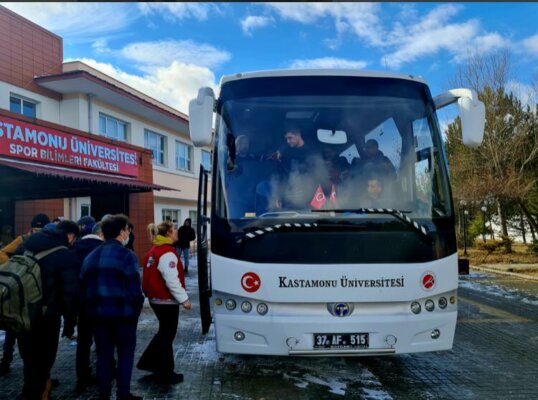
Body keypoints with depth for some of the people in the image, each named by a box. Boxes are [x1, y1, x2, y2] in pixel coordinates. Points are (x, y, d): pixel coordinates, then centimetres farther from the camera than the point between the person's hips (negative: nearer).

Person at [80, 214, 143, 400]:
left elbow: (83, 285, 11)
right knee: (125, 353, 7)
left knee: (103, 354, 14)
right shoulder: (125, 255, -12)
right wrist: (137, 308, -1)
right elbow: (134, 288, -15)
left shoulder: (91, 256, 11)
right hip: (122, 312, -6)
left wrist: (89, 308, 16)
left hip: (97, 312, 6)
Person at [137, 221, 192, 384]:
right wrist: (184, 299, -19)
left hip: (156, 298, 9)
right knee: (167, 335, 4)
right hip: (166, 300, -9)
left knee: (164, 332, 23)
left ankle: (148, 362, 28)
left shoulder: (154, 251, 9)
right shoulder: (167, 253, -21)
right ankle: (166, 374, 16)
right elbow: (172, 281, -25)